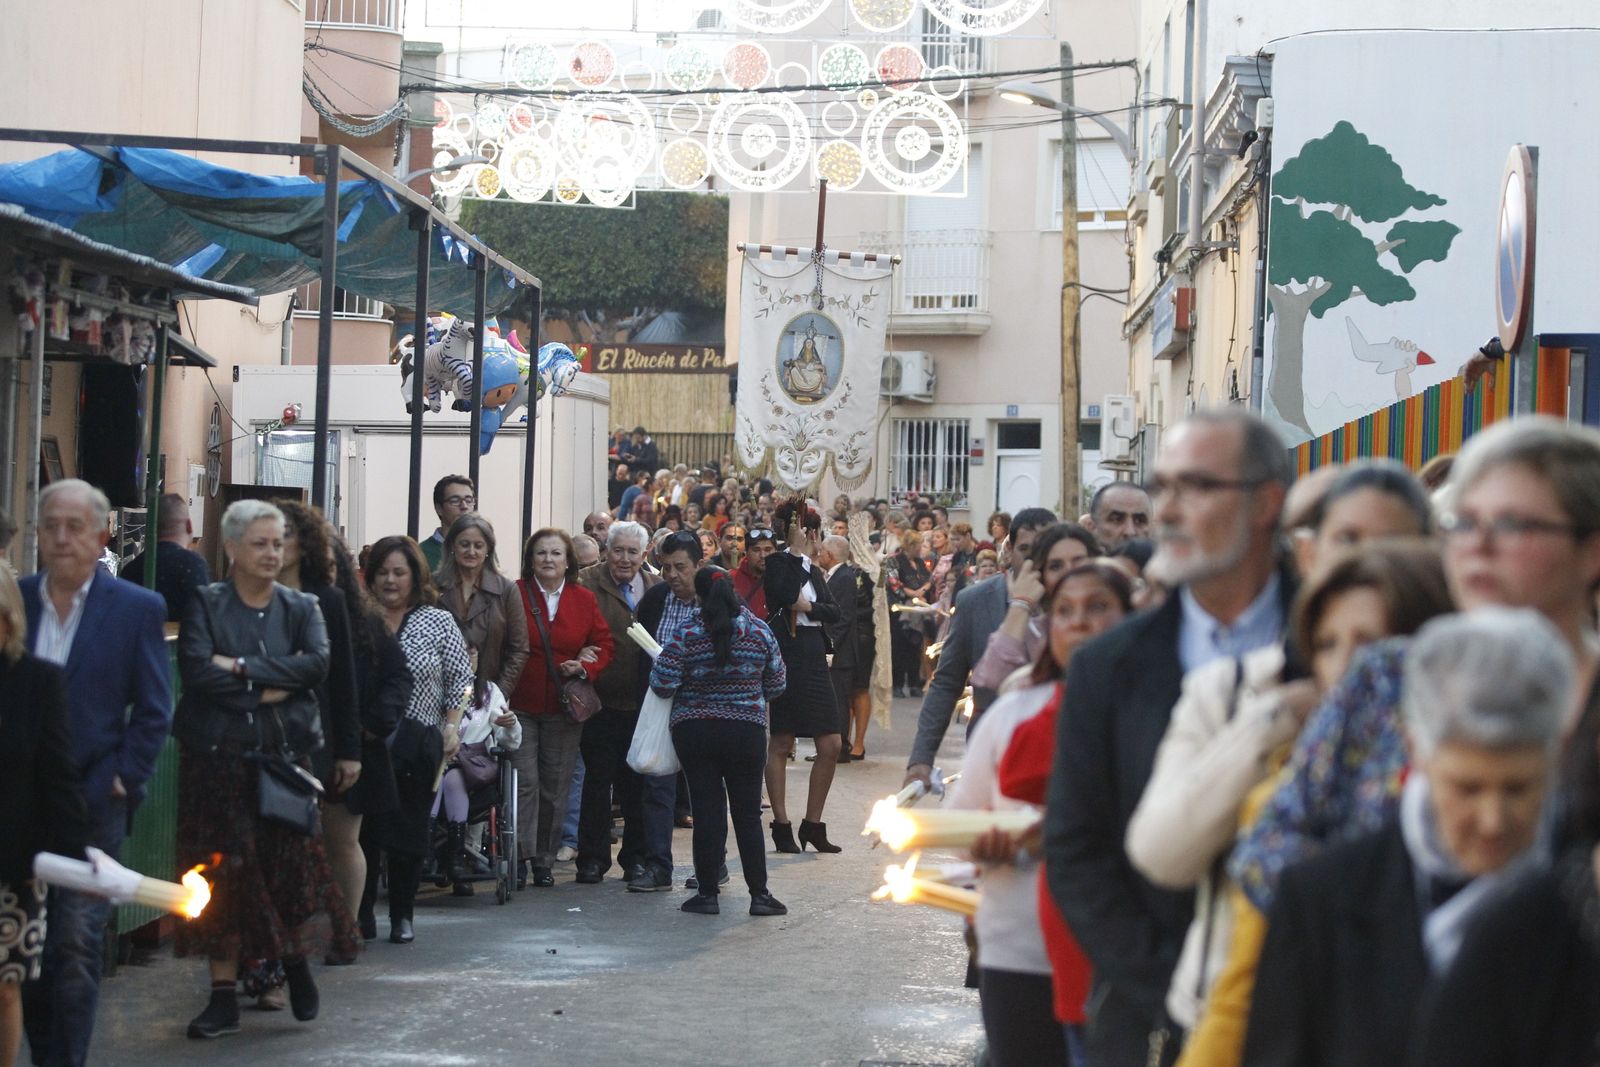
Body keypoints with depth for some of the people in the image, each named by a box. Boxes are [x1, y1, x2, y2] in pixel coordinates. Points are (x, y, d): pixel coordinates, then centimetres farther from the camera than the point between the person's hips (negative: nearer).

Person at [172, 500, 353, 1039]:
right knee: (223, 871, -1)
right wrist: (268, 690, -11)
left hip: (284, 753, 1)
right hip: (218, 753, -1)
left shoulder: (301, 608, 9)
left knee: (291, 862, -5)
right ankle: (223, 997, 6)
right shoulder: (206, 604, 3)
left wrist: (242, 667, -14)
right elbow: (195, 670, -13)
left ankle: (296, 962, 21)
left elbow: (317, 663, -10)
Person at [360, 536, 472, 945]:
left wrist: (452, 726, -2)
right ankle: (361, 913, 11)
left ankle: (402, 915, 15)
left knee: (409, 831, 4)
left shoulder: (439, 622, 5)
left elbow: (460, 679, 6)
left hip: (417, 742, 0)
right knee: (360, 828, -2)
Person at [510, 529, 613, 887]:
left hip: (564, 707, 3)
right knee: (524, 781, -11)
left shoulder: (584, 599, 7)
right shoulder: (515, 595, -2)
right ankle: (519, 855, -8)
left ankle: (544, 859, 16)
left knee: (556, 785, 7)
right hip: (522, 704, -3)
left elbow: (604, 646, 8)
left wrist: (583, 667, -12)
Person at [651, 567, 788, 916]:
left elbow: (662, 683, -12)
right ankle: (759, 894, 7)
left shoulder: (688, 635, -11)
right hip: (747, 732, 1)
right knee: (748, 813, 7)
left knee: (707, 812, 4)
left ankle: (707, 893, 6)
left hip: (694, 732, -1)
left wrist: (658, 661, 9)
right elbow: (776, 686, 5)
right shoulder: (759, 631, -4)